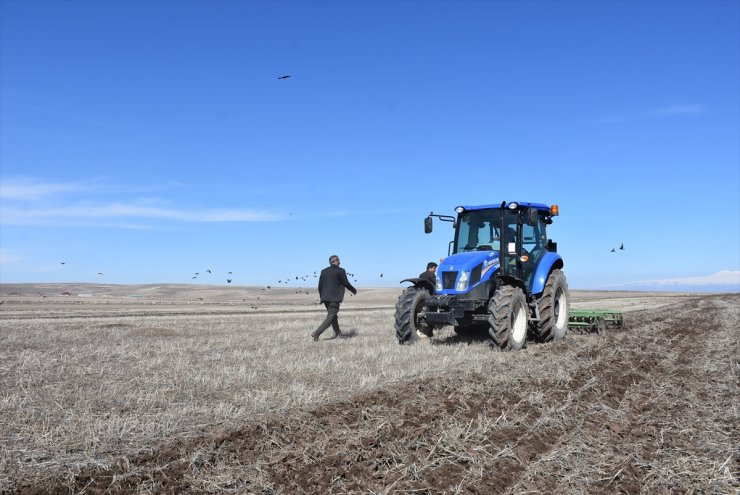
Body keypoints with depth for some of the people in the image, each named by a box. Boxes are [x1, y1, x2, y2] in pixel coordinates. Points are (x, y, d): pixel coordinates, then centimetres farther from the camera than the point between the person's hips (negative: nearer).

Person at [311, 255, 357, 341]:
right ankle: (317, 333, -18)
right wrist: (354, 290, 13)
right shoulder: (340, 271, -5)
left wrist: (322, 296, 23)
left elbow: (320, 286, 12)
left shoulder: (323, 271, 12)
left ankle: (337, 333, 26)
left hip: (325, 297, 7)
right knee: (331, 316, -7)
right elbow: (346, 283, -3)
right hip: (334, 298, -7)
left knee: (333, 315, 20)